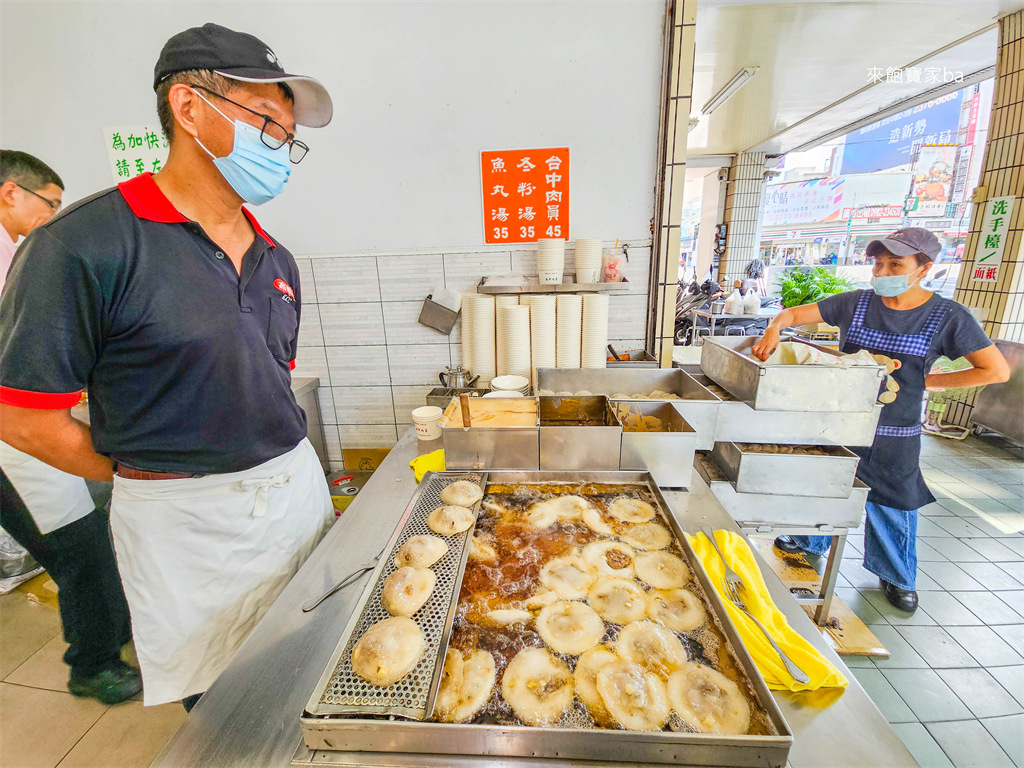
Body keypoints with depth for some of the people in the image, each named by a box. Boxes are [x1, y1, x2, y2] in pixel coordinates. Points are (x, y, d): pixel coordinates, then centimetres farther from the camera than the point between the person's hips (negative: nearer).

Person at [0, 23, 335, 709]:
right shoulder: (87, 245, -12)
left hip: (299, 491, 6)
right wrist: (156, 480, -2)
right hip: (186, 524, -5)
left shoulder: (275, 260, 8)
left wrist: (277, 468, 9)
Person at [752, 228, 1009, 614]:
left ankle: (897, 576, 37)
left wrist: (925, 381, -9)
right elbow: (795, 312, -3)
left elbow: (998, 370, -4)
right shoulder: (856, 303, -4)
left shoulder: (947, 316, -9)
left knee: (892, 503, 12)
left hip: (893, 434, -1)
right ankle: (809, 542, 41)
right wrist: (774, 328, -24)